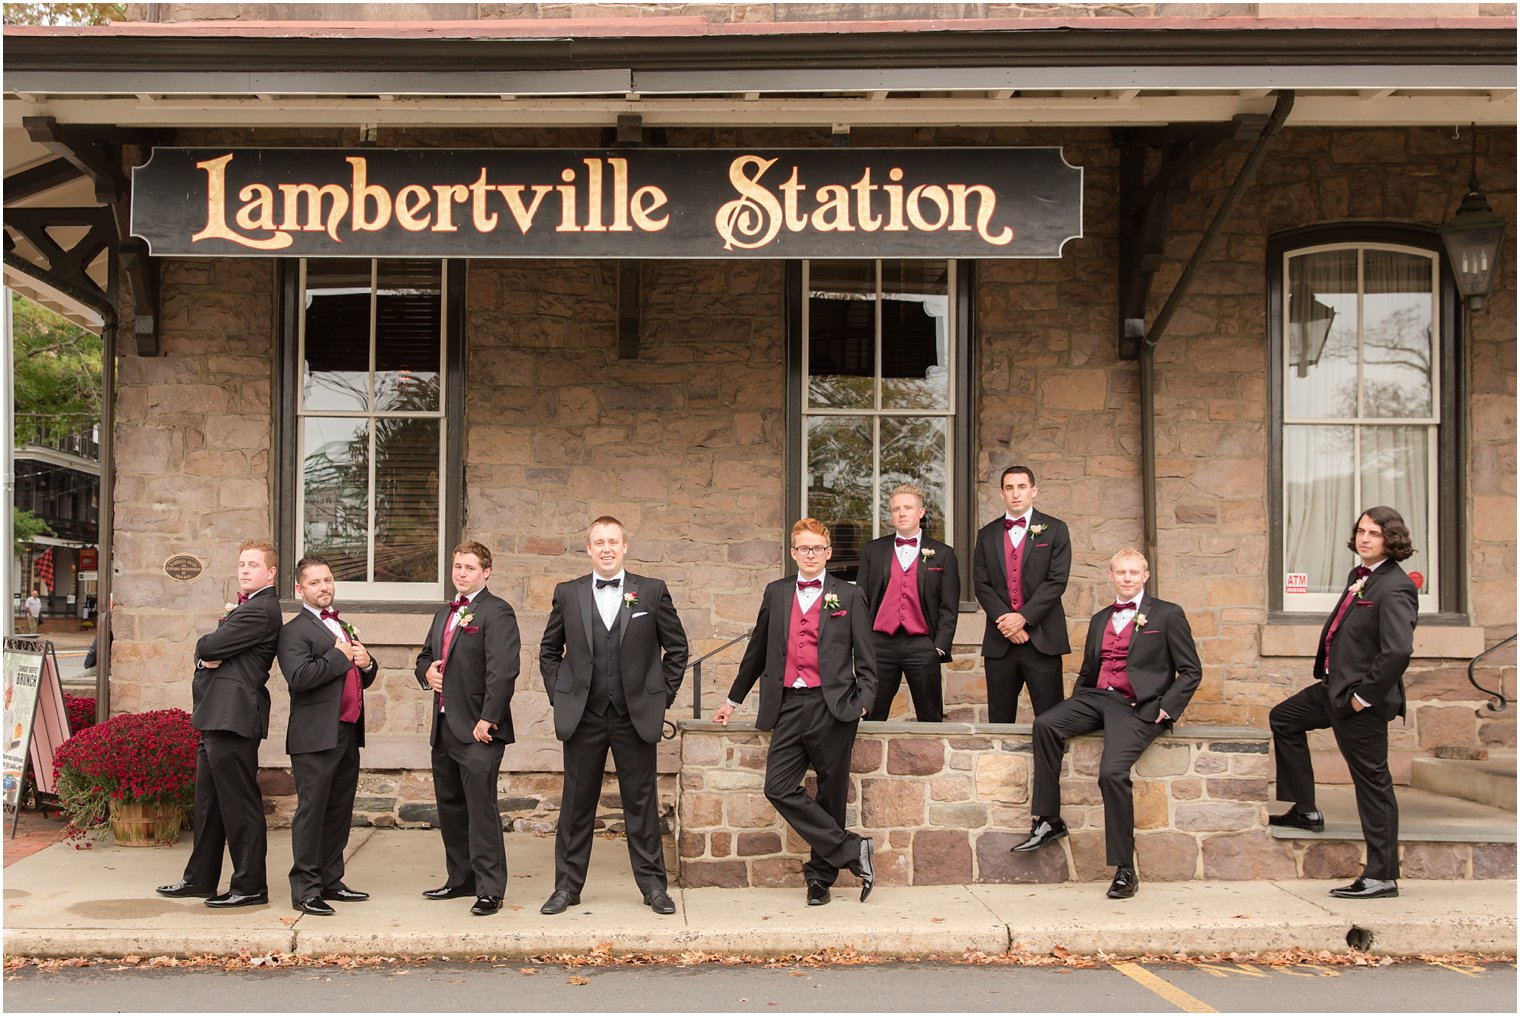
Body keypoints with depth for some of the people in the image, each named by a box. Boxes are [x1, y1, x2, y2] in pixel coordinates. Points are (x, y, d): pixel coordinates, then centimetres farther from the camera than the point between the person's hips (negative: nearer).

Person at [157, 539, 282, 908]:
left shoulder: (260, 610, -13)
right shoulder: (245, 607, 22)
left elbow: (209, 646, -17)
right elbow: (205, 650, 18)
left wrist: (207, 648, 6)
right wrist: (208, 657, -4)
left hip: (233, 716, -11)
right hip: (216, 715, 11)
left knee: (240, 804, -4)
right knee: (207, 801, 17)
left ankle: (250, 886, 2)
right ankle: (199, 879, 27)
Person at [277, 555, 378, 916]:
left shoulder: (344, 627, 21)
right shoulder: (294, 630, -5)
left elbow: (364, 679, 26)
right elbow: (298, 677, -22)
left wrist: (367, 663, 4)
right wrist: (340, 656, -14)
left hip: (348, 734, 8)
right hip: (316, 737, -8)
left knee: (339, 811, 13)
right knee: (311, 811, -5)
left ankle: (330, 881, 22)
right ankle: (305, 889, 0)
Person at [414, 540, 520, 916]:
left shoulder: (496, 611, -11)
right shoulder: (445, 613, 18)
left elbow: (503, 670, -20)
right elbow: (425, 655, 30)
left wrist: (487, 719, -23)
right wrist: (427, 670, 6)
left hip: (478, 729, -9)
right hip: (444, 727, 9)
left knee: (481, 807, -8)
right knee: (450, 806, 15)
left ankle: (490, 889, -1)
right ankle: (461, 879, 27)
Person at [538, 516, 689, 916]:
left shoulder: (652, 591, 2)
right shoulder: (567, 594, 5)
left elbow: (677, 647, 8)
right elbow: (549, 651, 15)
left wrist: (662, 697, 3)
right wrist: (559, 697, 6)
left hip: (636, 716, -1)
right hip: (582, 716, 1)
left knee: (642, 803, 5)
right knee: (577, 804, 7)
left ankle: (653, 885, 16)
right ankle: (567, 886, 17)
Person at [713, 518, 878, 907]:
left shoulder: (849, 595, 7)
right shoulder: (776, 593, 15)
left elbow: (865, 659, 7)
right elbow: (757, 651, 23)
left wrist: (864, 700, -7)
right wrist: (734, 698, 25)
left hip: (831, 707, -2)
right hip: (789, 707, 3)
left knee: (830, 795, 3)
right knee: (779, 788, -10)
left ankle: (820, 875, 19)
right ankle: (851, 850, -2)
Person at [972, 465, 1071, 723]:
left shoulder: (1055, 530, 4)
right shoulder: (987, 535, 13)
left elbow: (1056, 581, -5)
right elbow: (981, 584, 5)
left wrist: (1023, 617, -13)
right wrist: (1004, 620, -10)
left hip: (1042, 639, -3)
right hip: (1000, 641, 3)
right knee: (999, 719, 6)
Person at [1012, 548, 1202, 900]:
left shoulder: (1167, 615, 6)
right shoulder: (1100, 619, 23)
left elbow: (1191, 670, 4)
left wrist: (1166, 709, -7)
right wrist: (1075, 707, 13)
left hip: (1137, 707, -5)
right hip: (1096, 698, 6)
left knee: (1113, 772, -27)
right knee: (1045, 724, -22)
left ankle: (1124, 870, -16)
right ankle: (1048, 821, -13)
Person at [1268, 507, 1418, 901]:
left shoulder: (1395, 588, -20)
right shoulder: (1359, 576, 9)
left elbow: (1398, 651, -30)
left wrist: (1365, 695, -23)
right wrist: (1329, 674, 14)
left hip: (1363, 698, -11)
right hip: (1336, 687, 11)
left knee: (1372, 782, -3)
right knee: (1283, 717, 25)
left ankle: (1382, 877, 6)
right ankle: (1306, 810, 31)